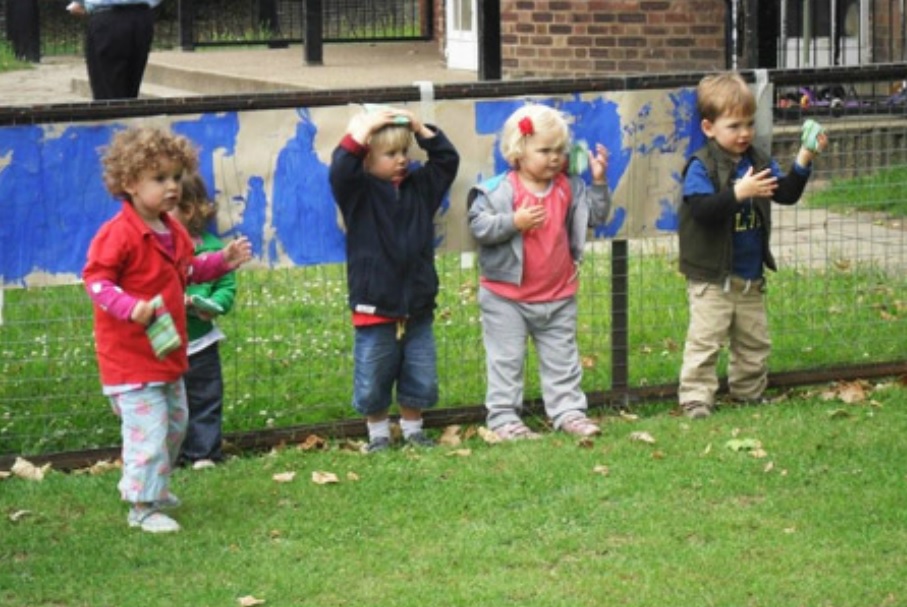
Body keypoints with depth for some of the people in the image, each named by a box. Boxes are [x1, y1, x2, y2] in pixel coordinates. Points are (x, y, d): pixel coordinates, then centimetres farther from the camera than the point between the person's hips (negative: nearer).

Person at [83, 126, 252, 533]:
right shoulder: (117, 234, -20)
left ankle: (151, 487, 39)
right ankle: (142, 507, 1)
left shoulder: (173, 232, 8)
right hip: (130, 358, -9)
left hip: (166, 352, 9)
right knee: (148, 430, -10)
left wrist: (223, 261, 11)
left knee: (174, 423, 21)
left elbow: (186, 270, 23)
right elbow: (96, 280, -22)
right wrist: (131, 307, -35)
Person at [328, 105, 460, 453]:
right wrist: (360, 131, -25)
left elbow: (448, 161, 8)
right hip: (374, 311, -4)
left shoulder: (420, 187, 7)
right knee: (372, 382, 5)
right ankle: (378, 433, 22)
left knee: (421, 380, 11)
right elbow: (340, 170, -25)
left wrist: (422, 130, -3)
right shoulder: (358, 193, -7)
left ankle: (412, 428, 29)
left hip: (418, 310, 4)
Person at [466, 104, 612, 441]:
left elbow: (595, 216, 6)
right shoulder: (498, 190, -14)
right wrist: (514, 222, -31)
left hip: (558, 295, 5)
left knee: (562, 359, 12)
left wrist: (598, 182, -6)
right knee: (506, 360, 2)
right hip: (506, 296, -4)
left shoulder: (568, 188, 3)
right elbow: (478, 226, -20)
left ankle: (568, 411, 20)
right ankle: (503, 418, 8)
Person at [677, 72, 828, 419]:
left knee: (754, 342, 16)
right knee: (704, 341, -7)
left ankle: (750, 395, 30)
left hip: (750, 276, 7)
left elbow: (787, 194, 4)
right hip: (712, 277, -6)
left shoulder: (760, 162, 6)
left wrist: (804, 161, -9)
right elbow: (702, 210, -25)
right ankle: (695, 400, -2)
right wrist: (738, 193, -35)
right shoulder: (701, 167, -14)